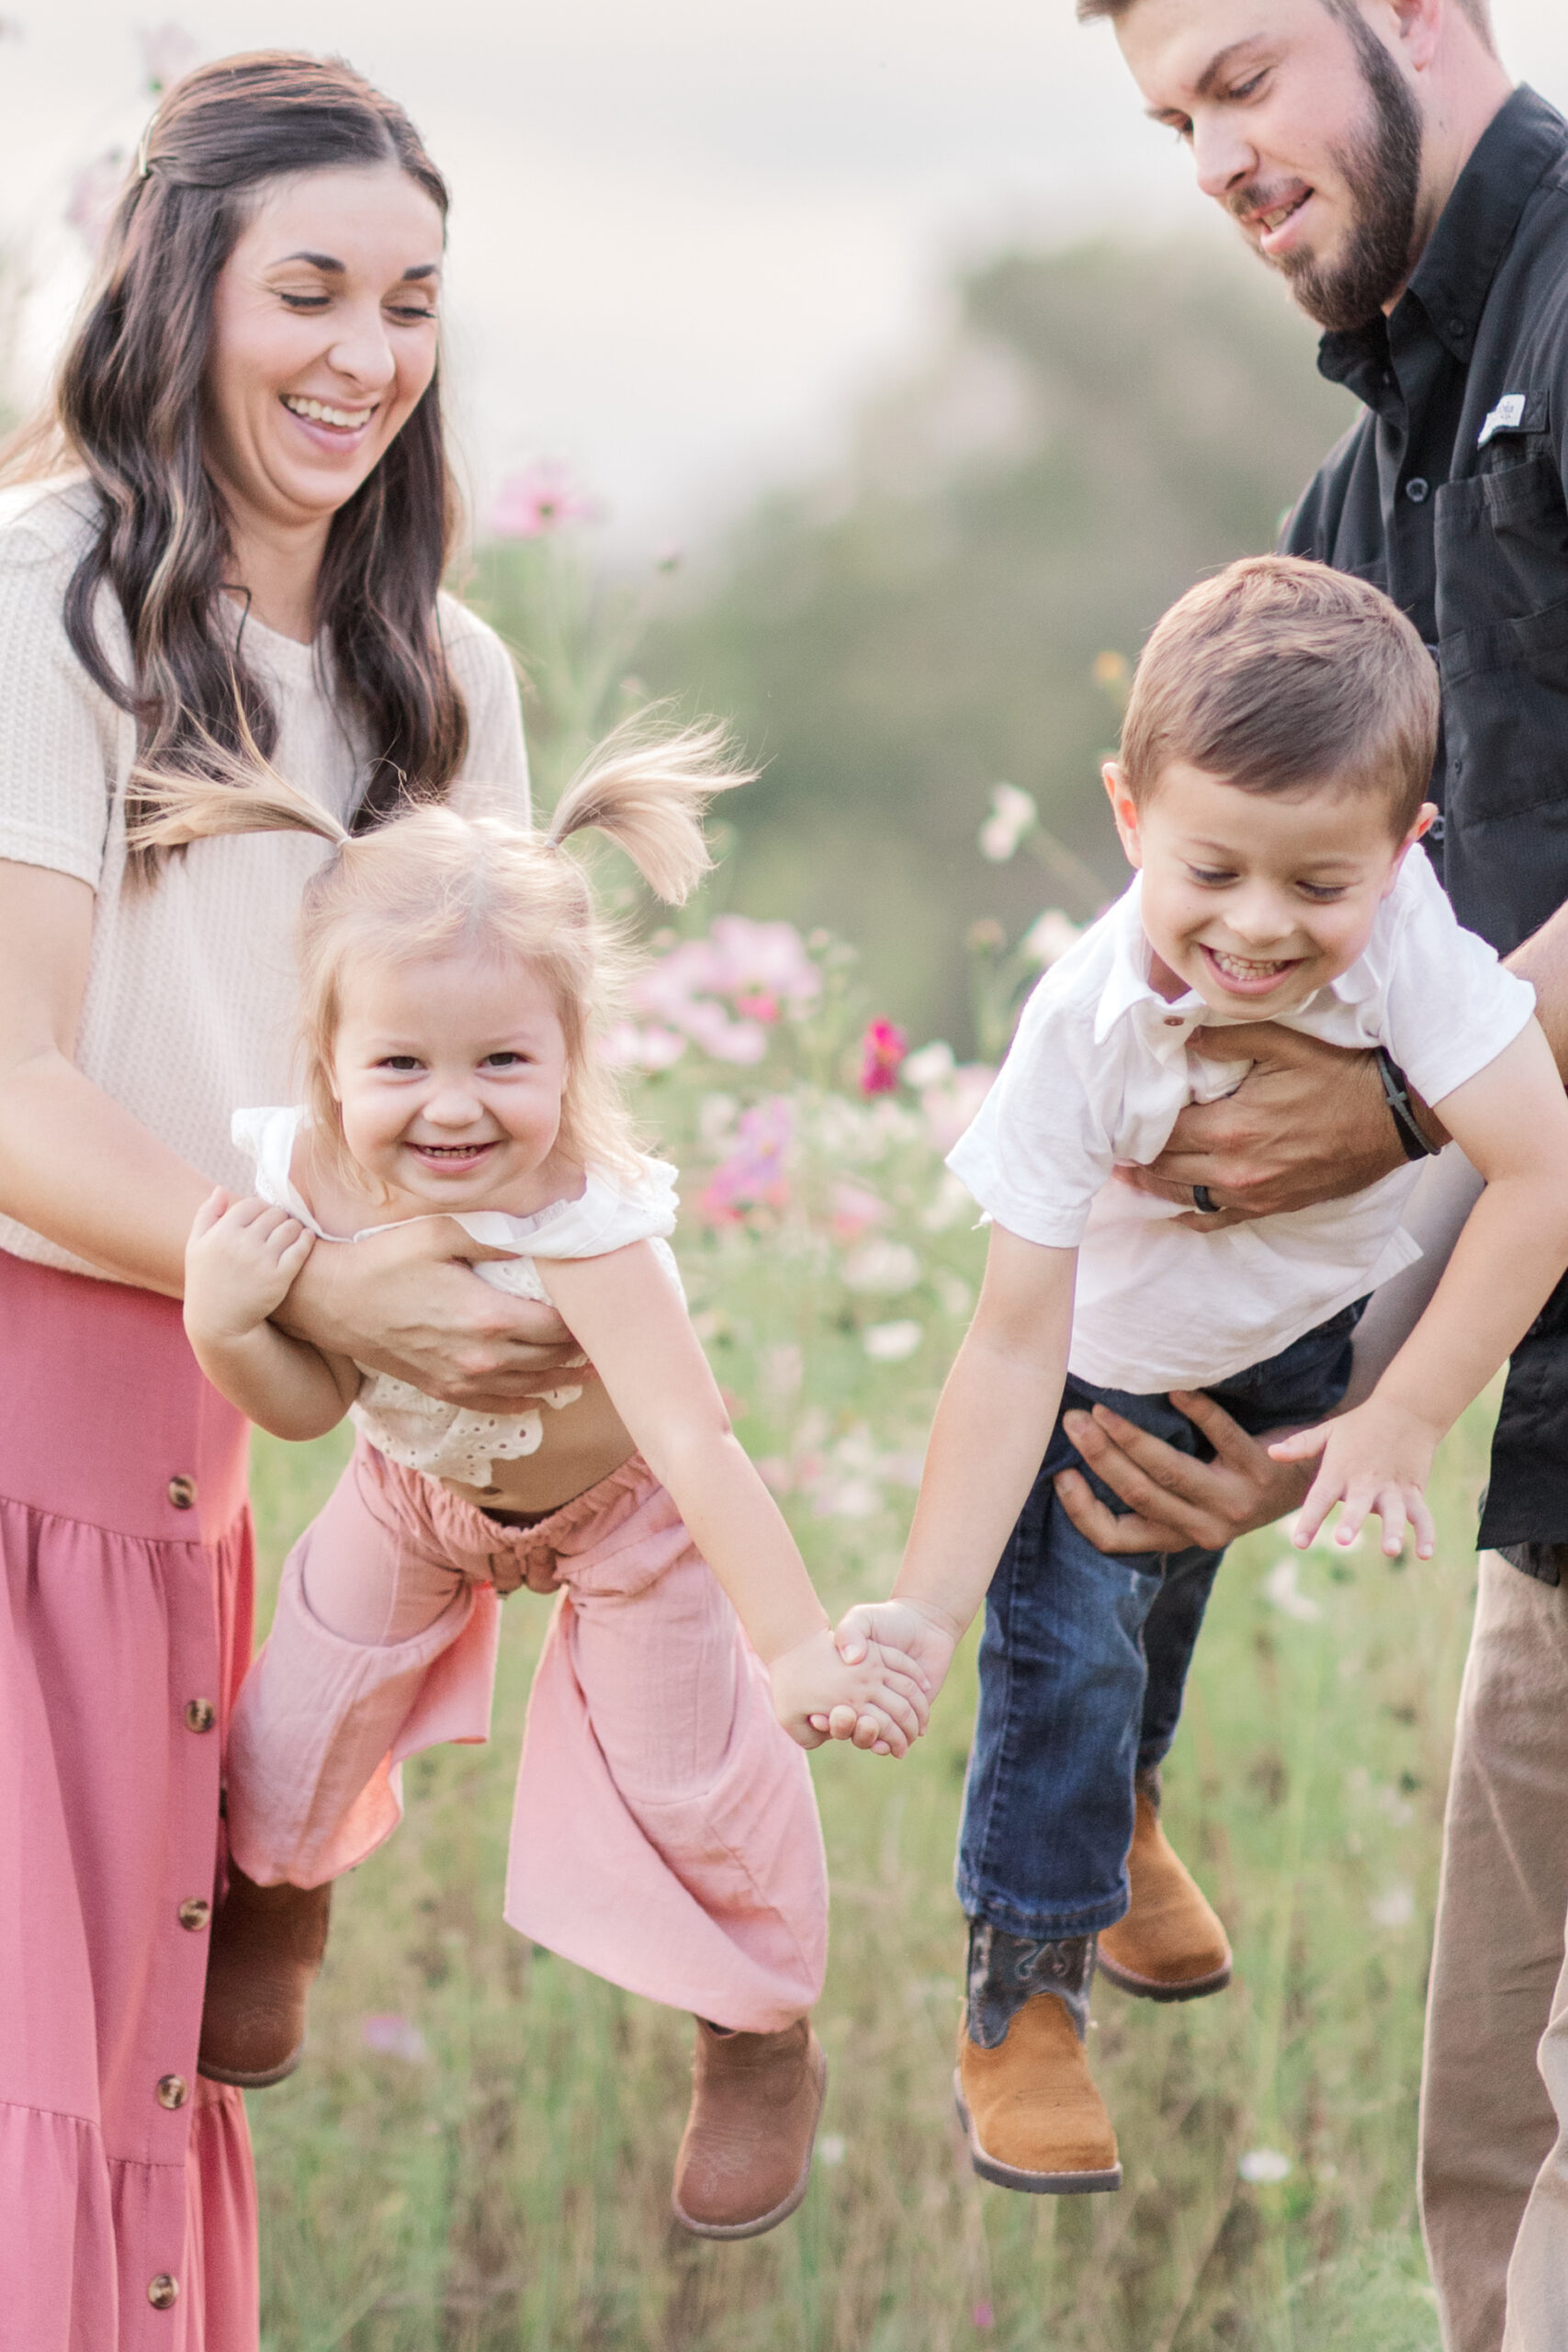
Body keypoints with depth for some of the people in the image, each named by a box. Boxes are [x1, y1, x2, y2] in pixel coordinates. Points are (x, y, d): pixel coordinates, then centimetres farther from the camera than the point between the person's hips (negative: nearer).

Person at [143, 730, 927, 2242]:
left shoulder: (578, 1224, -45)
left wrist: (796, 1651, -60)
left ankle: (762, 2048, 27)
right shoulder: (301, 1173, -29)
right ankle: (273, 1904, 48)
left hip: (616, 1506, -4)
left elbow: (692, 1444, -51)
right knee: (301, 1715, 10)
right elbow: (309, 1407, -17)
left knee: (687, 1774, -3)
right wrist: (227, 1328, -39)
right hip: (419, 1489, 4)